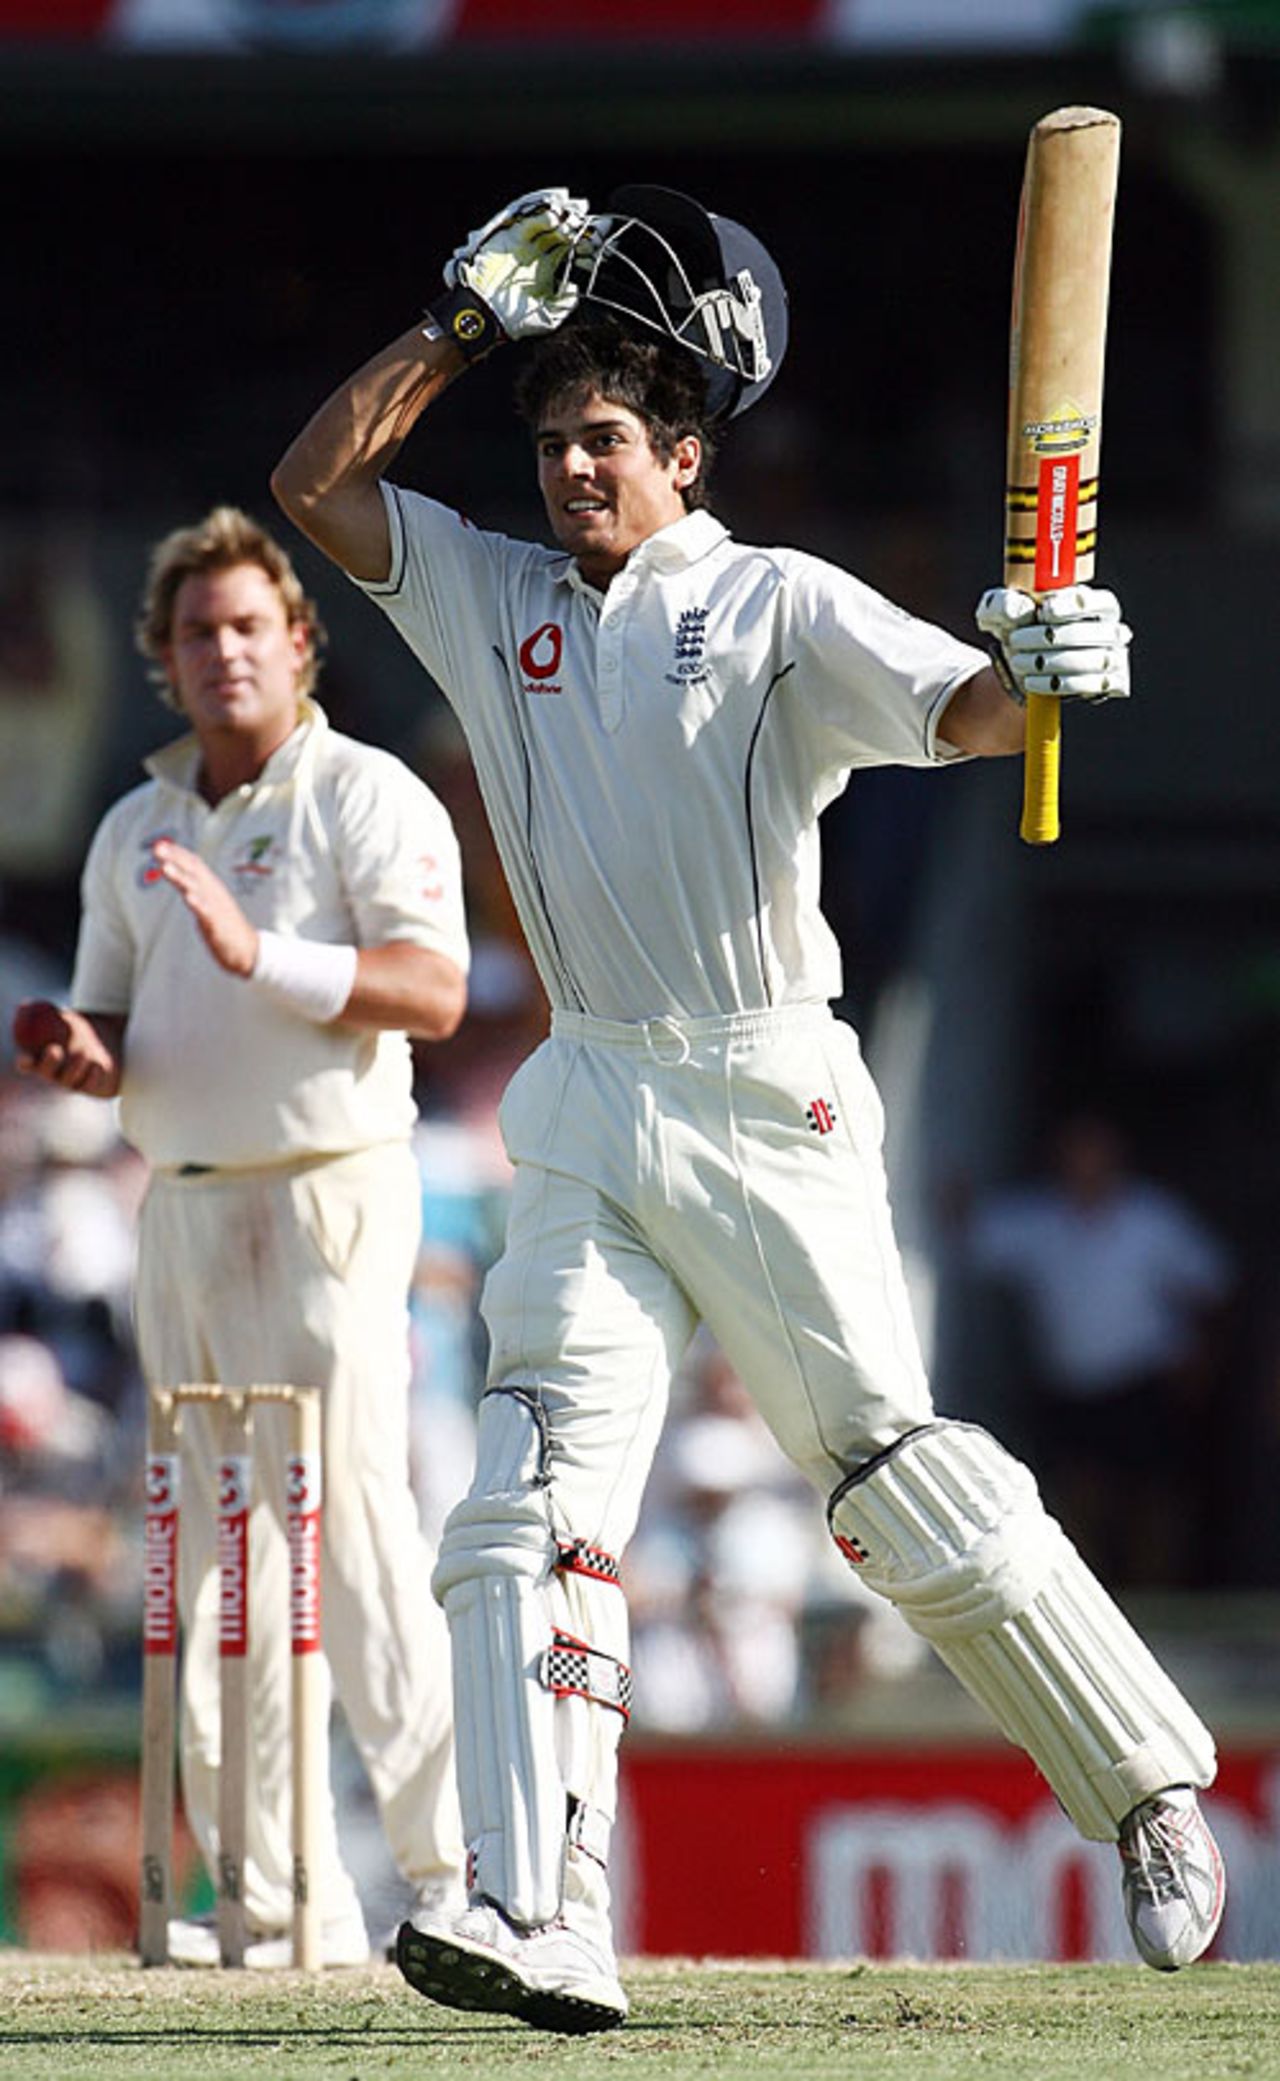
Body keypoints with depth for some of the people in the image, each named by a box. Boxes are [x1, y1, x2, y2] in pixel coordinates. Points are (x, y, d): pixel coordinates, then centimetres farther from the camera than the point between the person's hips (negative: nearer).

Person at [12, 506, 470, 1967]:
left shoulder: (368, 798, -3)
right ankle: (283, 1901, 7)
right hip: (179, 1211, 7)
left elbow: (433, 992, -15)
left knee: (351, 1536, -15)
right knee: (216, 1560, 4)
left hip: (326, 1199, -7)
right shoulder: (135, 831, 17)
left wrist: (260, 955, -26)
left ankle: (454, 1876, -14)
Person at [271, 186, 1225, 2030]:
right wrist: (470, 321, 2)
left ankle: (1154, 1795, 16)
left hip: (767, 1108, -4)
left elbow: (948, 710, -17)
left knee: (908, 1489, -3)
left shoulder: (780, 609, -3)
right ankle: (543, 1921, -23)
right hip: (589, 1118, 4)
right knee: (534, 1496, -13)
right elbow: (315, 482, 10)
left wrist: (1030, 673, -40)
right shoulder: (498, 599, 13)